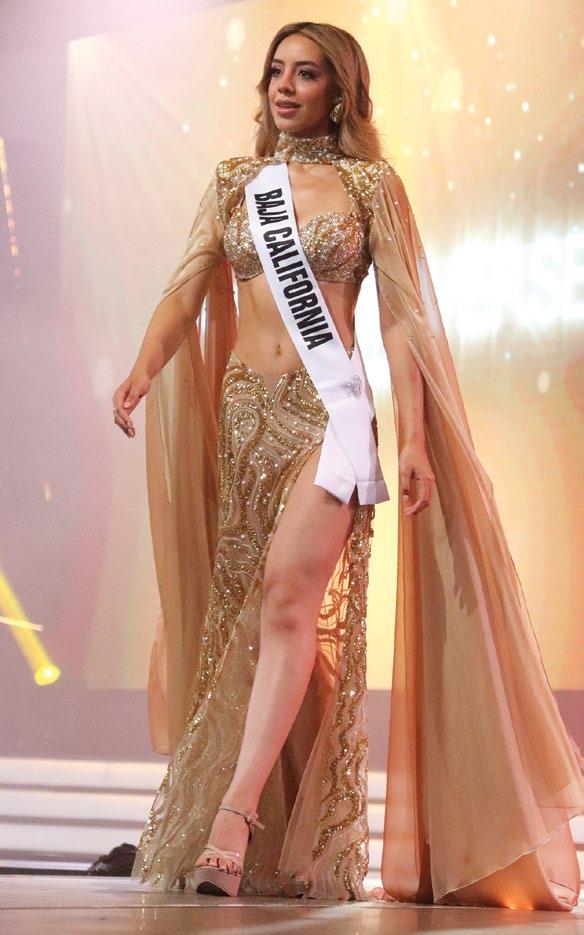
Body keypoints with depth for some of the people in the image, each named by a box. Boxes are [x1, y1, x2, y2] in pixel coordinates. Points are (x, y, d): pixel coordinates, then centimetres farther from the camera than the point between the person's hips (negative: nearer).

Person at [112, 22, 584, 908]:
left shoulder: (371, 183, 5)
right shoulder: (234, 180, 13)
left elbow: (401, 316, 0)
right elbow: (187, 287, 2)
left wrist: (414, 438, -8)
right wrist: (144, 368, -17)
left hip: (330, 407, -4)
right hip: (243, 409, 4)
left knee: (292, 592, -20)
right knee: (242, 607, 3)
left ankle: (235, 814, -27)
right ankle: (246, 832, 9)